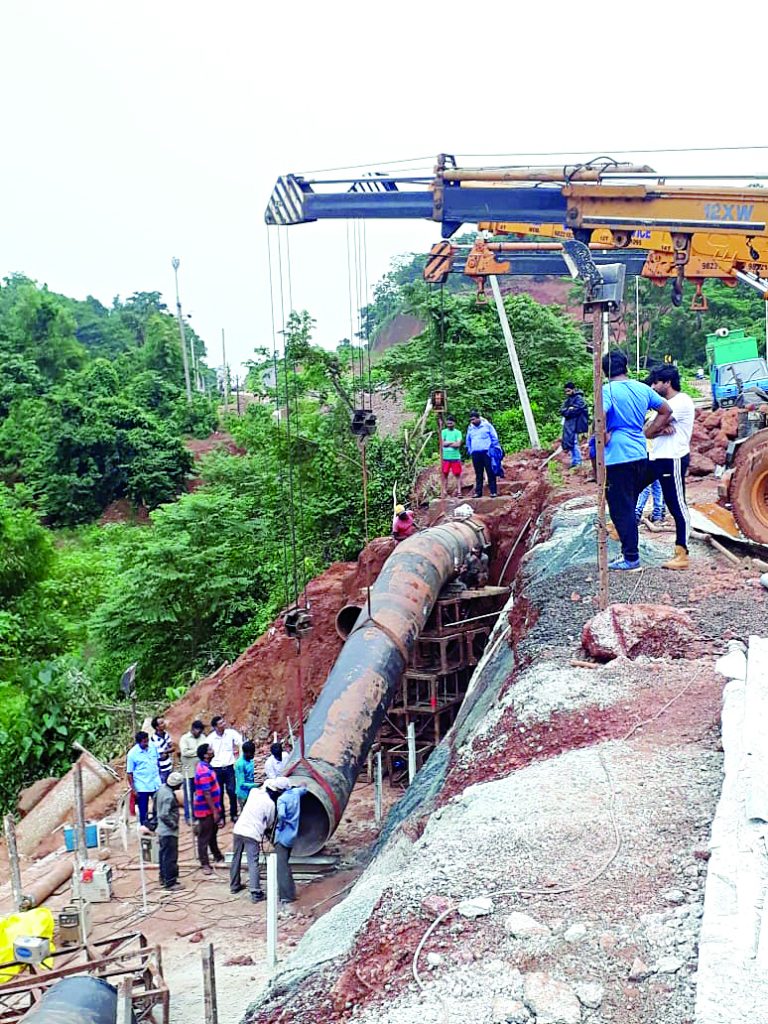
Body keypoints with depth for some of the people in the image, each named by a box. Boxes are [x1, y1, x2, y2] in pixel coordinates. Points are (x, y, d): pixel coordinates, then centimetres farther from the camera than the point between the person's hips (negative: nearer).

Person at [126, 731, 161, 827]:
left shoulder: (153, 747, -3)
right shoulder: (132, 753, -15)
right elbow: (129, 773, -10)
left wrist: (159, 776, 13)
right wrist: (133, 789, -10)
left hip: (156, 784, 4)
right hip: (142, 787, -4)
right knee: (143, 810, 7)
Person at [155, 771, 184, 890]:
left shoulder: (162, 788, 0)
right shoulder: (169, 797, -28)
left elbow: (156, 805, 15)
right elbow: (164, 815, -31)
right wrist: (174, 824, -18)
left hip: (162, 830, 10)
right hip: (169, 832, -10)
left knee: (164, 854, 20)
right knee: (171, 857, -1)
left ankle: (164, 878, 32)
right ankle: (170, 882, 6)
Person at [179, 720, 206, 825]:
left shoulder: (202, 737, 7)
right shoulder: (185, 738, -7)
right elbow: (184, 752, -17)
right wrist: (198, 751, -12)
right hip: (189, 771, -4)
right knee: (189, 794, 4)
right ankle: (188, 816, 12)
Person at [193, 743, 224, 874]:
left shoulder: (205, 767, 6)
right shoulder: (204, 772, -26)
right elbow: (206, 794, -26)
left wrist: (216, 809, 21)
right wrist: (214, 811, -22)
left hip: (211, 808, 10)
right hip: (206, 809, -10)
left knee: (212, 834, 23)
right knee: (204, 837, 1)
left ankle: (218, 856, 37)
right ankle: (205, 864, 8)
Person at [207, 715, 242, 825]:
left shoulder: (231, 733, -8)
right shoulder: (211, 738, -10)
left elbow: (242, 744, -2)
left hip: (229, 767, 1)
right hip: (216, 769, 0)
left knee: (232, 792, 2)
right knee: (219, 794, 6)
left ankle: (234, 815, 18)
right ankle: (221, 817, 18)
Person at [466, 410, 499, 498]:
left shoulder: (487, 425, 0)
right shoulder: (470, 428, 12)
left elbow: (494, 438, 2)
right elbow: (468, 441, 23)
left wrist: (492, 449, -4)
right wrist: (470, 450, 12)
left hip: (486, 452, -4)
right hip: (475, 454, 4)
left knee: (490, 473, -4)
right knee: (478, 474, 6)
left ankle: (493, 491, -2)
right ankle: (478, 492, 10)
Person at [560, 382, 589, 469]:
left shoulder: (579, 398, -6)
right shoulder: (568, 399, 20)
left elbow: (576, 410, -17)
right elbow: (561, 410, 9)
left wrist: (566, 411, -5)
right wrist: (569, 410, -10)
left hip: (574, 425, -9)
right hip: (568, 424, 9)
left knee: (573, 443, -12)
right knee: (568, 443, 10)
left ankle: (577, 462, -8)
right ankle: (574, 461, 16)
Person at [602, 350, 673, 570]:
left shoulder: (607, 390, -12)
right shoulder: (642, 388, 8)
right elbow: (666, 411, 15)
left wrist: (604, 436, -13)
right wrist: (648, 433, 15)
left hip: (617, 458, -7)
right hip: (640, 455, 7)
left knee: (621, 510, 2)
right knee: (630, 507, 17)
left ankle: (631, 558, 6)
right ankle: (630, 551, 24)